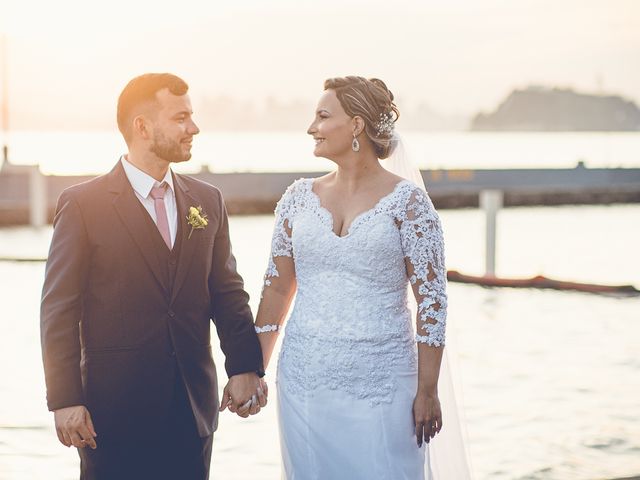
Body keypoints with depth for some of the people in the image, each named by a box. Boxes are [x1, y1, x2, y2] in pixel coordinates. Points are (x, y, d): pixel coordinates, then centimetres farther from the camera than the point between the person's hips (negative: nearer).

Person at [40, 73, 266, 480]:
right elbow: (59, 310, -6)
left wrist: (245, 367, -2)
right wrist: (65, 401, -11)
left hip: (194, 406, 4)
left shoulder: (208, 201, 9)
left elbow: (227, 292, 11)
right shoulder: (83, 204, -5)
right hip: (115, 407, -4)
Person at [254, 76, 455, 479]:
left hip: (380, 385, -4)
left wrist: (427, 392, -8)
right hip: (305, 382, 4)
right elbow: (277, 288, 12)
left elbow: (432, 300, -6)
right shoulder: (299, 197, 6)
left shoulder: (407, 201, -6)